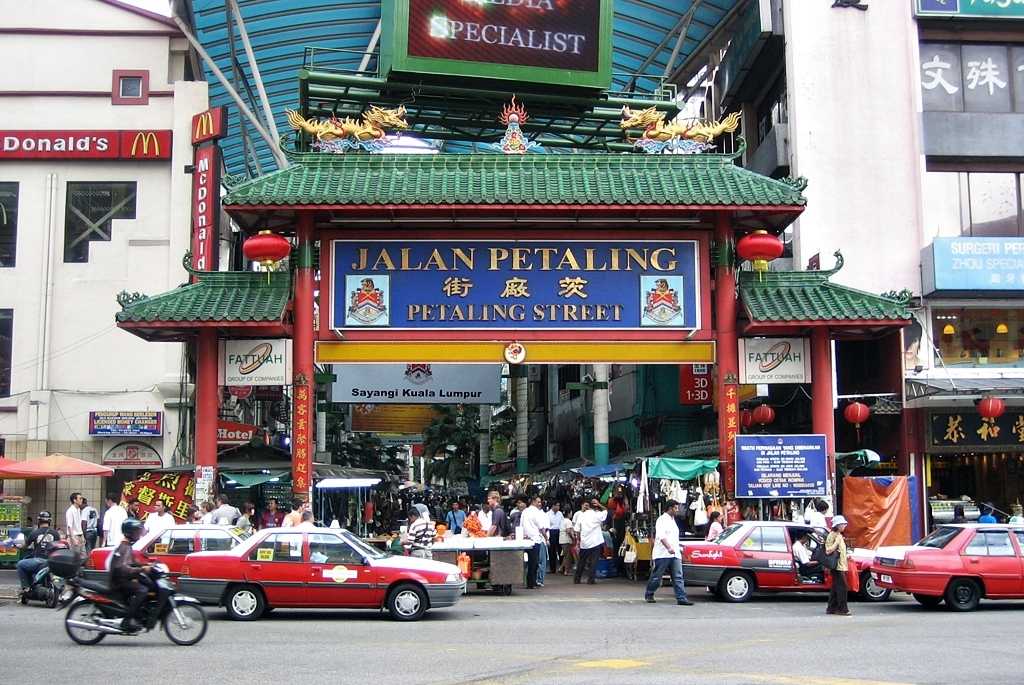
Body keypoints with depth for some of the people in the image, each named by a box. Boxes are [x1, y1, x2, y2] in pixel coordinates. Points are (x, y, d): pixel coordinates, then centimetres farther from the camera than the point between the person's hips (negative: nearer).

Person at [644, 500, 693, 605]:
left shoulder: (673, 520, 21)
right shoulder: (662, 519, -7)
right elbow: (661, 536, -21)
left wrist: (678, 548, 24)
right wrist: (669, 548, -33)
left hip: (675, 554, 8)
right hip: (662, 554, -8)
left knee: (678, 577, -4)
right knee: (656, 577, 2)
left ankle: (681, 598, -9)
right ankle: (649, 595, 18)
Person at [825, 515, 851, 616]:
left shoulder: (839, 535, 18)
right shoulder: (832, 536, -12)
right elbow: (828, 551, -21)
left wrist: (846, 556, 17)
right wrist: (837, 542, -23)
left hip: (841, 565, 10)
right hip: (837, 566, -10)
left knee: (836, 587, 12)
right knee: (842, 587, -11)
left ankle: (831, 608, 17)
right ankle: (842, 609, -9)